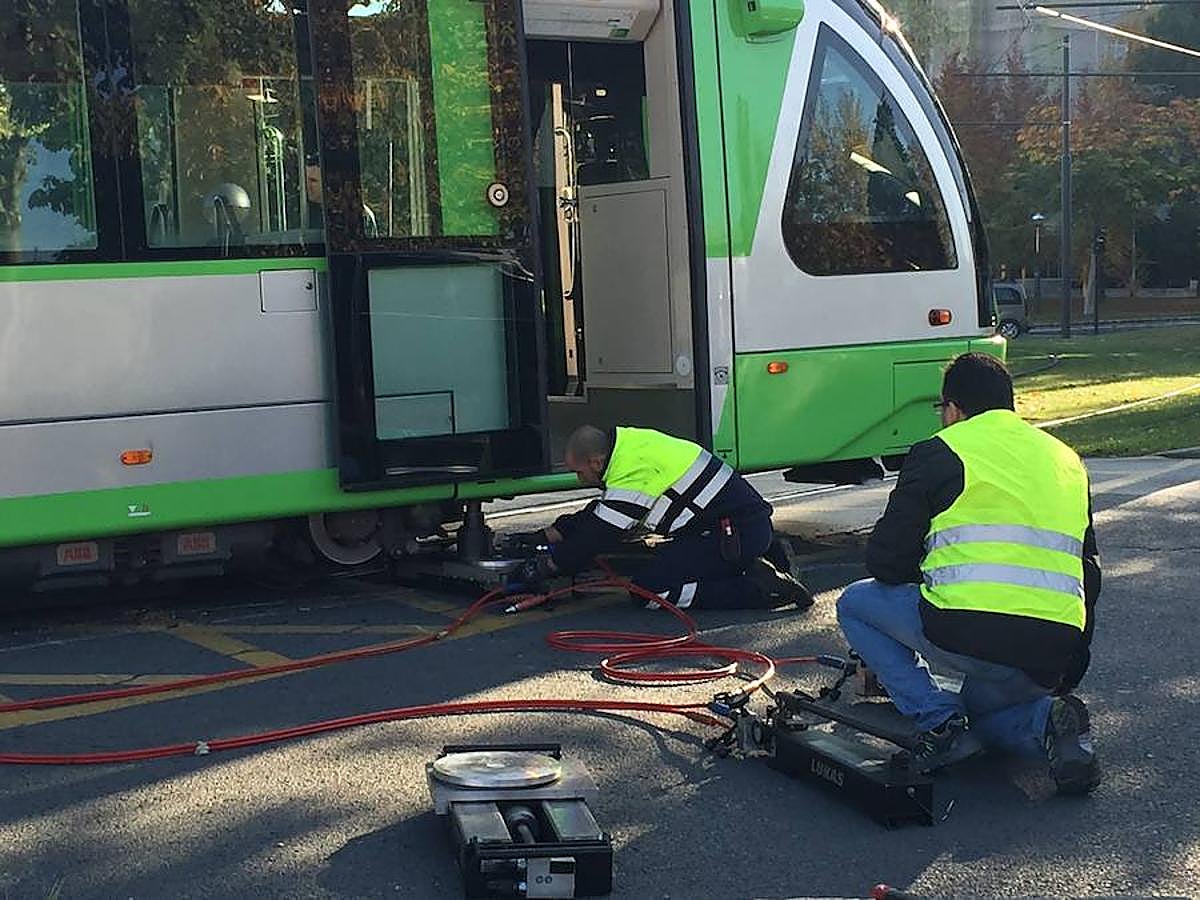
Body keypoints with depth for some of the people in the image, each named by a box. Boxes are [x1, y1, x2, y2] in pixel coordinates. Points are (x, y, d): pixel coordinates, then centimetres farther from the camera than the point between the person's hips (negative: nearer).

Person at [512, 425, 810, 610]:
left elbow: (596, 538, -11)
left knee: (649, 590, -11)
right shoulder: (628, 444, 13)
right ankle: (763, 556, 13)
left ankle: (756, 587, -16)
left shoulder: (632, 475, -17)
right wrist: (545, 536, 29)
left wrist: (545, 567, 2)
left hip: (737, 529, -10)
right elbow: (597, 515, 25)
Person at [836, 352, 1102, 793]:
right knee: (980, 703, 36)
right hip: (1050, 656, 7)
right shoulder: (1067, 459, 24)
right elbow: (1088, 573, 27)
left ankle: (938, 723, 2)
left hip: (967, 634, -6)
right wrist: (1070, 670, 34)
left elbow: (884, 561, 3)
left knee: (855, 604, 18)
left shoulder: (941, 452, 5)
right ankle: (1049, 719, 3)